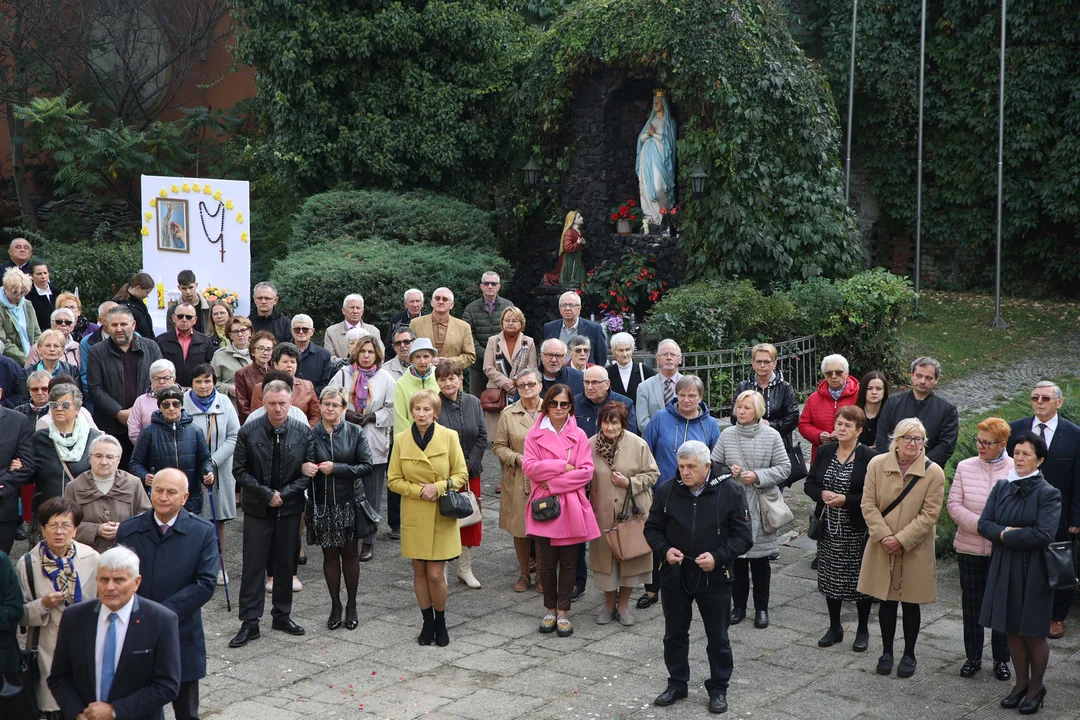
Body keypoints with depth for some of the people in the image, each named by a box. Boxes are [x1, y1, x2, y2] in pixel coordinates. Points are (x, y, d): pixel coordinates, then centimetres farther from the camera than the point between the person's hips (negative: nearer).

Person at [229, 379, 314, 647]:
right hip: (257, 509, -1)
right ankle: (250, 622, 7)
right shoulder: (249, 432, -6)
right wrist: (267, 494, -12)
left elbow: (308, 472, -1)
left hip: (290, 508, 2)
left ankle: (282, 615, 25)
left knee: (286, 564, 11)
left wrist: (283, 494, -11)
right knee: (253, 565, 1)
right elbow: (240, 470, -4)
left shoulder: (304, 432, -3)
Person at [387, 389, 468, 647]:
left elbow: (461, 475, -1)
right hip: (414, 516, 2)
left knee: (435, 574, -4)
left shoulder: (449, 437, -5)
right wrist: (419, 490, -11)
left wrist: (439, 487, -17)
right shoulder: (401, 440, 0)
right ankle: (428, 622, 25)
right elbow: (393, 480, 3)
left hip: (441, 516, -2)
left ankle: (441, 622, 17)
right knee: (419, 570, 8)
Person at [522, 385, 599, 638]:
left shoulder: (579, 435, 3)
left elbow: (587, 471, -5)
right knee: (547, 561, 7)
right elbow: (529, 467, -9)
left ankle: (563, 612, 14)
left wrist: (554, 483, -13)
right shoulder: (535, 434, 3)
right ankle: (550, 609, 21)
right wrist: (563, 467, -14)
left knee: (568, 561, 5)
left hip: (571, 506, 0)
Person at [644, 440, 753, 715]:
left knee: (718, 638, 10)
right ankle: (677, 684, 33)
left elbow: (743, 536, -7)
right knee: (675, 634, 15)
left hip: (715, 578, -2)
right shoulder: (666, 490, -6)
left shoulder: (729, 491, -12)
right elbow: (652, 528, 6)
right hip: (675, 576, 2)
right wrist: (664, 549, -13)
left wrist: (718, 557, -20)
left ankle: (718, 689, 27)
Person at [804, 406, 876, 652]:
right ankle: (835, 628, 28)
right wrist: (822, 494, -12)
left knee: (860, 578, 5)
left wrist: (847, 500, -22)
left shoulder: (869, 456, -11)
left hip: (857, 530, -4)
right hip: (828, 527, 5)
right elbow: (809, 484, 8)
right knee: (830, 577, 12)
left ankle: (862, 630, 22)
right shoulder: (825, 452, 4)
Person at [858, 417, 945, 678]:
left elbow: (929, 514, -11)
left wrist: (901, 539, -16)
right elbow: (868, 504, -3)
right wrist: (884, 536, -14)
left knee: (911, 603, 10)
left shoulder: (934, 472, -9)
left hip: (915, 551, -1)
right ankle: (886, 652, 27)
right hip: (883, 549, 1)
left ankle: (909, 655, 25)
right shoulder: (877, 464, -4)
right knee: (886, 601, 11)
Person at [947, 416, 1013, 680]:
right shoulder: (965, 467, -1)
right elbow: (953, 504, -3)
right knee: (972, 604, 11)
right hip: (970, 547, 2)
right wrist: (979, 524, -16)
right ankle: (973, 657, 26)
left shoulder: (1016, 471, -7)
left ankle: (1001, 659, 24)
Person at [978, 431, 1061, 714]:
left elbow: (1043, 535, -21)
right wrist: (1012, 532, -17)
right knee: (1013, 630, 12)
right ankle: (1021, 683, 28)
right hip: (1004, 569, 5)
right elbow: (984, 524, 0)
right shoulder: (1002, 487, 4)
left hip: (1034, 571, -4)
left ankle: (1036, 687, 24)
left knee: (1034, 632, 7)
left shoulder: (1048, 494, -11)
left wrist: (1005, 535, -15)